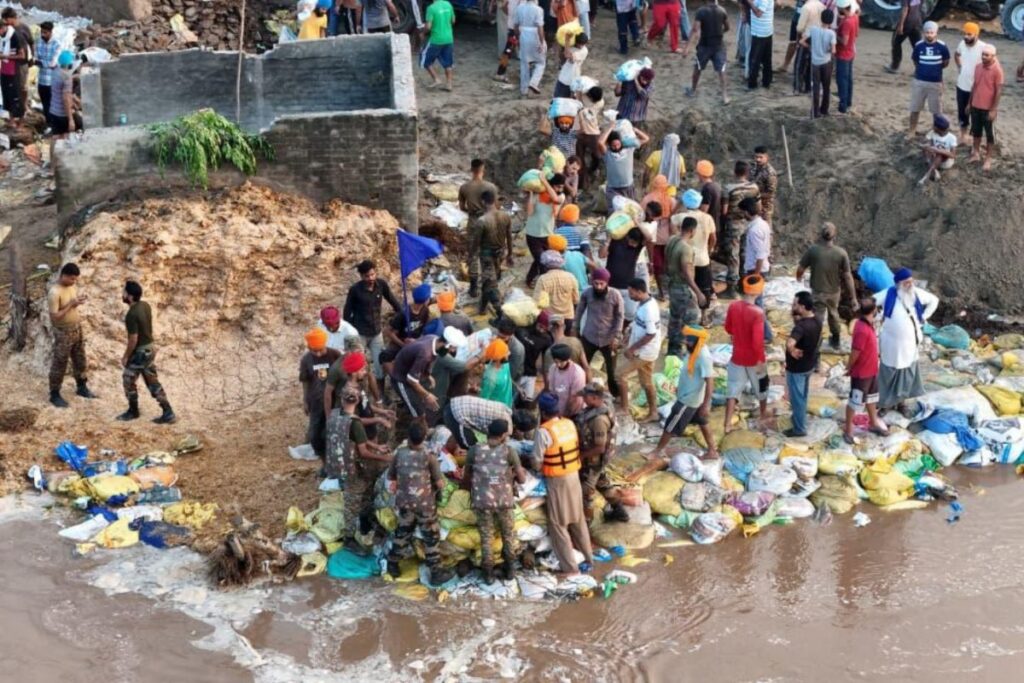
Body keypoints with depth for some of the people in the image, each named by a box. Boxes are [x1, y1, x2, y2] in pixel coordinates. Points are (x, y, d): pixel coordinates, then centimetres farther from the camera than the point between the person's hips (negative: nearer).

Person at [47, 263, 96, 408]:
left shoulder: (73, 286, 0)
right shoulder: (54, 293, -25)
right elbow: (54, 317, -25)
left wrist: (79, 301, -7)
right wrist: (71, 304, -27)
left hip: (77, 328, 8)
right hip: (63, 332, -8)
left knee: (80, 360, 19)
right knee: (59, 364, 4)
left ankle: (82, 387, 36)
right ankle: (54, 394, 16)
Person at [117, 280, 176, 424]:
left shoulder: (131, 315, -26)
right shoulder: (146, 305, 1)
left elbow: (133, 339, -23)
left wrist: (125, 356, -11)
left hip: (140, 351, -9)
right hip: (149, 348, 9)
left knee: (128, 380, 11)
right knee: (152, 382, 13)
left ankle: (133, 411, 26)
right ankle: (168, 413, 12)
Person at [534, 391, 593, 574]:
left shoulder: (544, 431, -21)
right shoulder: (569, 423, -3)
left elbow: (537, 459, -17)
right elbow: (575, 448, 5)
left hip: (557, 481, -6)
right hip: (574, 476, 6)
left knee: (558, 524, 7)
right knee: (578, 519, 21)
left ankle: (569, 566, 11)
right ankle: (588, 558, 32)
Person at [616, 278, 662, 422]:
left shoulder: (649, 310, -28)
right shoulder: (643, 303, 3)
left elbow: (650, 334, -27)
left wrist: (631, 348, -21)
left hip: (644, 352, -9)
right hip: (644, 350, 9)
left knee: (619, 374, -2)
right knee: (647, 382, 17)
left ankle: (624, 408, 8)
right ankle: (653, 413, 27)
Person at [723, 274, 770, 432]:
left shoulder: (733, 306, -10)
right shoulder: (758, 313, -26)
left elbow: (728, 329, 5)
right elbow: (757, 340, -26)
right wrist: (761, 360, -15)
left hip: (737, 356, 3)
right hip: (754, 359, -3)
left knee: (733, 389, 12)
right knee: (761, 387, 22)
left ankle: (728, 423, 11)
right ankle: (764, 416, 41)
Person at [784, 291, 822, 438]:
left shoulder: (801, 326, -34)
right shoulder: (816, 321, -7)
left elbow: (789, 344, -51)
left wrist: (792, 352, -29)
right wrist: (795, 317, -8)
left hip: (797, 367, -8)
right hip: (809, 364, 8)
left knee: (797, 398, 9)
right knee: (803, 395, 27)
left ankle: (799, 429, 22)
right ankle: (800, 418, 47)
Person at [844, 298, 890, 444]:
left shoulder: (867, 323, -3)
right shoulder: (862, 330, -33)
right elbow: (855, 352, -25)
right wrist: (850, 368, -10)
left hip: (871, 370, 9)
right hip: (861, 373, -9)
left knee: (871, 397, 25)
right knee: (855, 401, 5)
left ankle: (874, 423, 43)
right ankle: (848, 430, 19)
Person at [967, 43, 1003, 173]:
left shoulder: (997, 70, -16)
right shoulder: (978, 67, 3)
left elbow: (999, 91, -15)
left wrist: (994, 110, -17)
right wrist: (970, 103, 14)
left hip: (988, 108, -6)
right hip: (975, 106, 6)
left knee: (989, 133, 5)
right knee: (976, 130, 17)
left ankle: (988, 159, 14)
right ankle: (976, 153, 33)